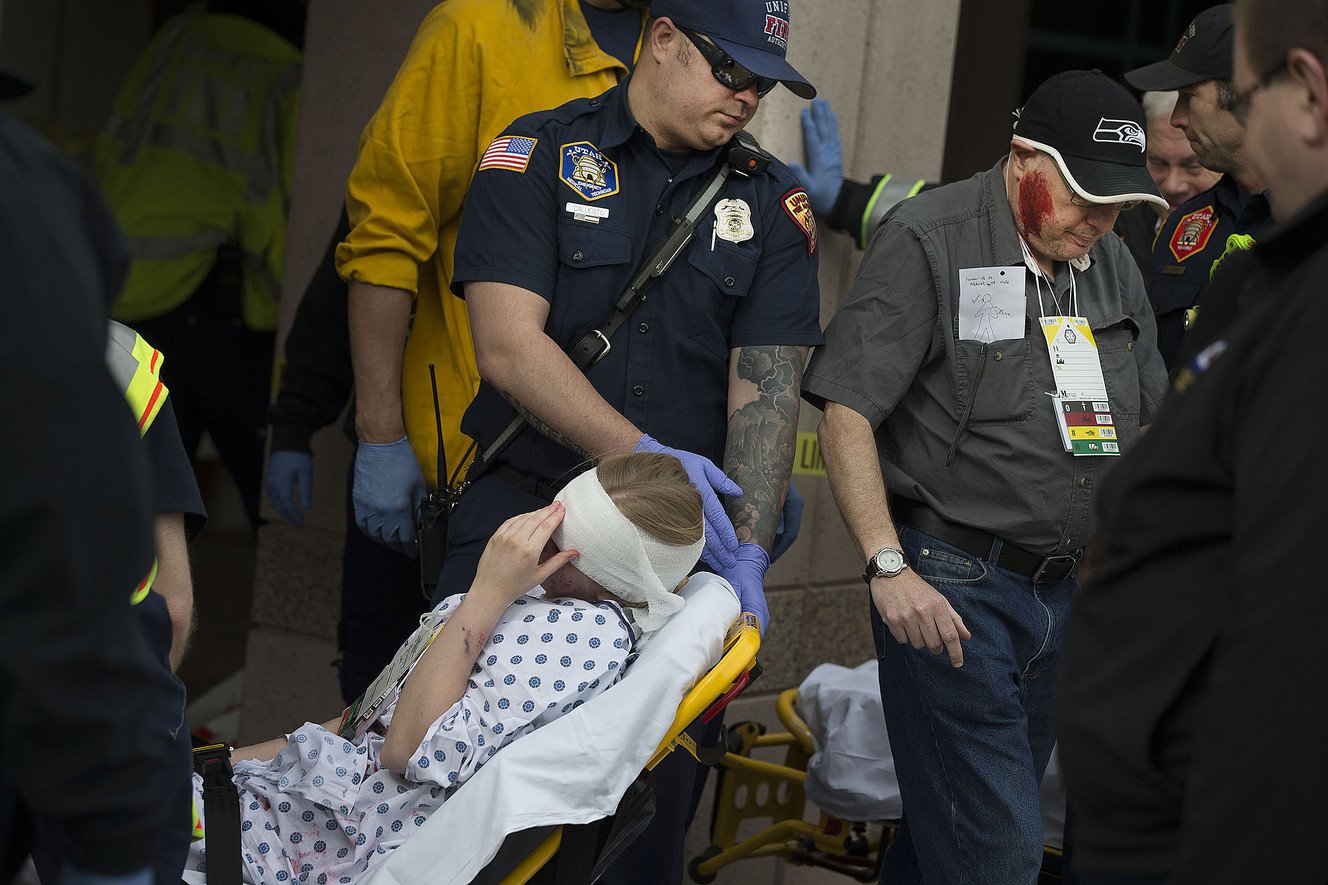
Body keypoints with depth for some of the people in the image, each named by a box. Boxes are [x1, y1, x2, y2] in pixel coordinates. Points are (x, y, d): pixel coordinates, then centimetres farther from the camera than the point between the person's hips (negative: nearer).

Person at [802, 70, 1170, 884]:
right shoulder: (929, 242, -9)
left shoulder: (1112, 263, 12)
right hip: (951, 586, -7)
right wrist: (888, 567, -21)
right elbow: (846, 414, -13)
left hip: (1064, 593, 7)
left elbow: (1148, 422, 22)